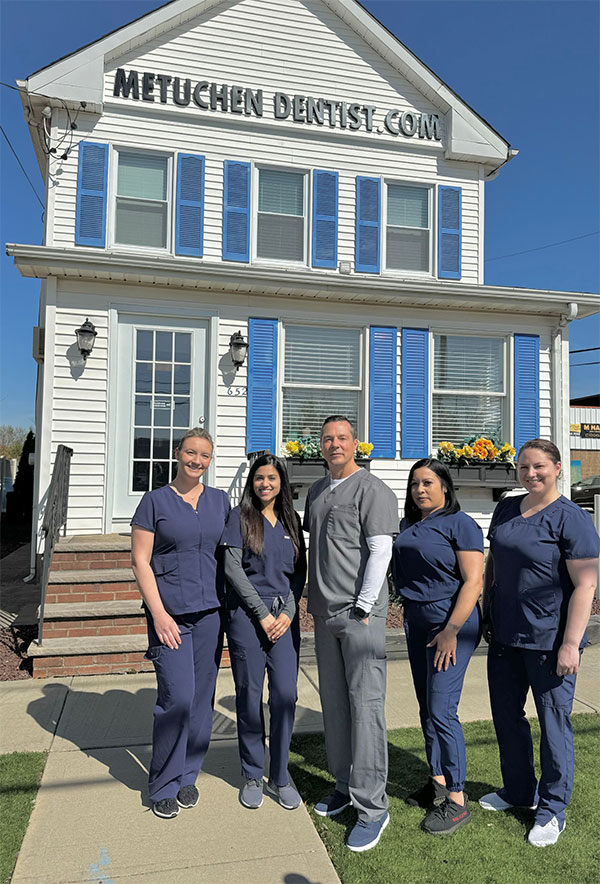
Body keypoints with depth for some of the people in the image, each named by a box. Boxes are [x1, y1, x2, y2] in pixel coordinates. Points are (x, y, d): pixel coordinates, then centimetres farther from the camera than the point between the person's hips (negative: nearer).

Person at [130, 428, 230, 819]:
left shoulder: (219, 500, 9)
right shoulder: (156, 500, -2)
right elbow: (140, 560, -4)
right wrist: (159, 613, -11)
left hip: (210, 611, 4)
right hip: (169, 611, -4)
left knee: (202, 697, 8)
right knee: (177, 697, -8)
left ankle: (187, 776, 27)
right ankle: (163, 785, 14)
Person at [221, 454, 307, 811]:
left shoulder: (291, 521, 11)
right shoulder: (240, 516, 0)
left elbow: (300, 571, 10)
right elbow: (233, 568, -7)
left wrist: (288, 611, -4)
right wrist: (263, 613, -9)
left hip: (285, 616, 3)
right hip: (247, 615, -3)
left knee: (286, 694, 0)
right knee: (250, 696, 4)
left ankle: (280, 775, 18)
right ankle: (252, 776, 22)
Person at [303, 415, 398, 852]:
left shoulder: (373, 489, -8)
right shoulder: (318, 490, 16)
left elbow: (380, 552, -13)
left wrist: (362, 608, -16)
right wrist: (315, 600, 17)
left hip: (361, 612, -7)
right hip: (325, 613, 8)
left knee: (366, 704, -5)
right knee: (333, 701, 14)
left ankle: (372, 807, 5)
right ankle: (346, 786, 29)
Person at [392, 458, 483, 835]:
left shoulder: (460, 524, -10)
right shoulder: (408, 526, 11)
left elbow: (473, 581, -15)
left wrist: (452, 631, -20)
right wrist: (408, 617, 10)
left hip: (451, 622, -7)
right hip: (416, 622, 8)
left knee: (442, 710, -7)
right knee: (427, 709, 14)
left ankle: (457, 800, 6)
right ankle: (438, 782, 29)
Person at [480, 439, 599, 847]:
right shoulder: (506, 509, 8)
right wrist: (487, 614, 14)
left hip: (549, 640, -6)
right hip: (505, 636, 7)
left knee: (553, 721, 6)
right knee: (506, 714, 17)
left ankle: (553, 809, 24)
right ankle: (519, 790, 37)